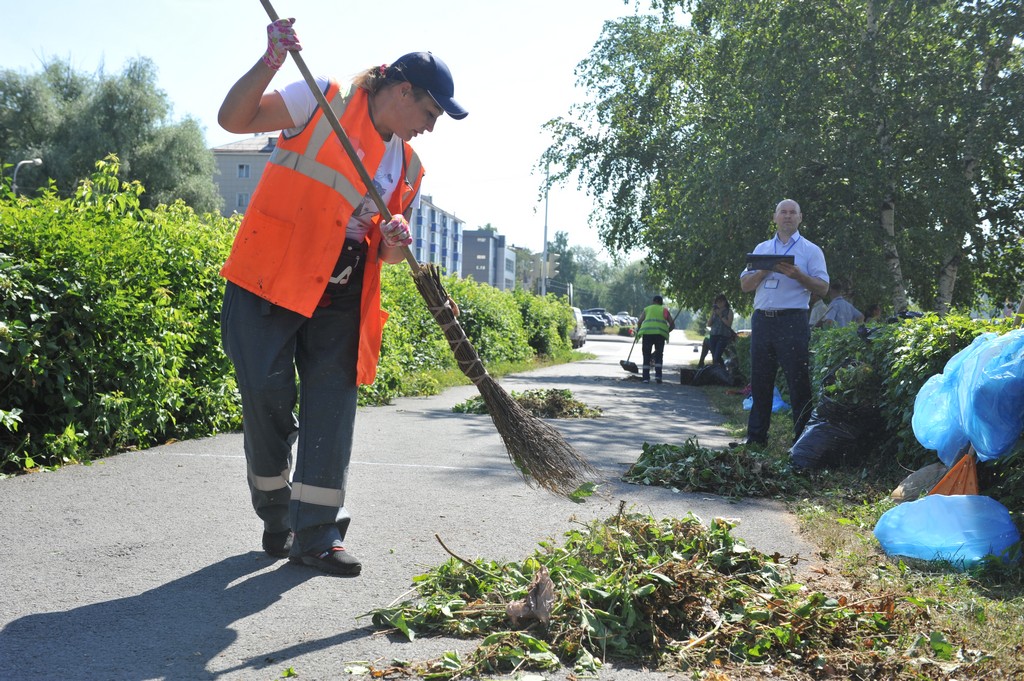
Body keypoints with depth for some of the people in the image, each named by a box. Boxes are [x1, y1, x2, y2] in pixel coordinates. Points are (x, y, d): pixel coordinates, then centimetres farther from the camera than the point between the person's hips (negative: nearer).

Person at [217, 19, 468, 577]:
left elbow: (385, 253, 15)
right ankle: (276, 518, 18)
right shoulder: (325, 101, -1)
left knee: (333, 405, -2)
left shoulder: (408, 167, 14)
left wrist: (394, 244, -9)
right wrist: (271, 61, -22)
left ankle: (315, 534, 4)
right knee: (268, 395, -4)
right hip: (271, 275, -5)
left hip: (342, 292, 5)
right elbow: (234, 118, -8)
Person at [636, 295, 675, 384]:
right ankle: (658, 376, -1)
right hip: (660, 333, 0)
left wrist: (638, 330, 24)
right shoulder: (664, 310, 22)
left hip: (647, 332, 0)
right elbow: (672, 325, 14)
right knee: (659, 355, 11)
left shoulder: (647, 309, 20)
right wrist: (666, 331, 27)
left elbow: (639, 322, 9)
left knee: (646, 356, 6)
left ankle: (646, 377, 2)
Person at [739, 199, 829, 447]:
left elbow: (823, 288, -1)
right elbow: (745, 285, 12)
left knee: (799, 384, -3)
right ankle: (755, 439, 13)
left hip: (792, 322, -4)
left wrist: (797, 275, -16)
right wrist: (764, 270, -6)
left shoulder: (810, 250, 6)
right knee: (760, 382, 7)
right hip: (762, 321, 4)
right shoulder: (762, 249, 17)